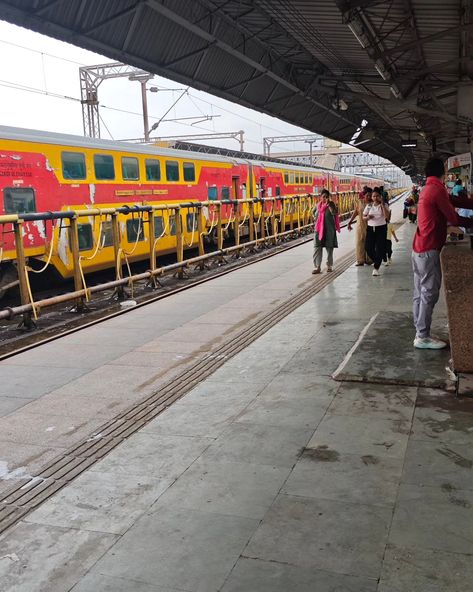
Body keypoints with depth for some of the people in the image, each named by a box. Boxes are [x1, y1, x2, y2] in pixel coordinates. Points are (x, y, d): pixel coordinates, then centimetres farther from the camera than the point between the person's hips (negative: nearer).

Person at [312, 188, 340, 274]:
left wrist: (328, 204, -24)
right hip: (319, 229, 3)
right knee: (317, 248, -4)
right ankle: (317, 267, -3)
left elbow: (334, 213, -23)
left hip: (329, 230, -3)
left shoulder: (331, 204, -4)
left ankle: (329, 265, 21)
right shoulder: (318, 205, 7)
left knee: (329, 248, 7)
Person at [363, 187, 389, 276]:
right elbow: (363, 217, 9)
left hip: (381, 228, -2)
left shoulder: (384, 205, -1)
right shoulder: (369, 206, 7)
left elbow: (387, 216, -16)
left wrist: (382, 204, -18)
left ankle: (376, 268, 2)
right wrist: (367, 217, -14)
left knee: (380, 249, -6)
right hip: (370, 228, 3)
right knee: (369, 248, -3)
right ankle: (376, 261, 26)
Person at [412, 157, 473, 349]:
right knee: (429, 293, -5)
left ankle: (420, 333, 17)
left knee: (420, 293, 11)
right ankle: (423, 337, -2)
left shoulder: (428, 189, 16)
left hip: (419, 248, 10)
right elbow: (453, 219, -10)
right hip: (429, 249, -10)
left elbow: (454, 201, 15)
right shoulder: (437, 190, -13)